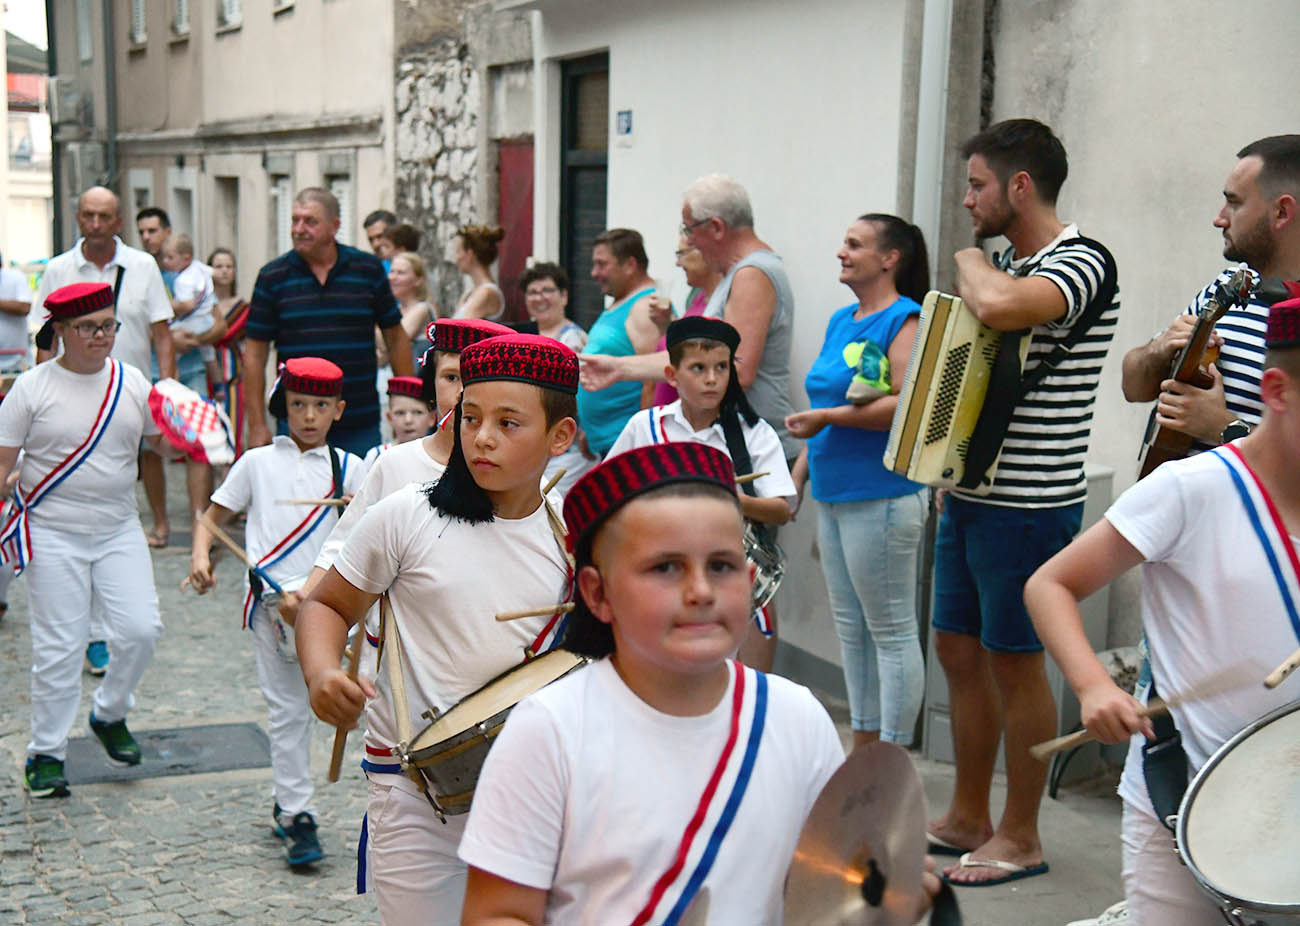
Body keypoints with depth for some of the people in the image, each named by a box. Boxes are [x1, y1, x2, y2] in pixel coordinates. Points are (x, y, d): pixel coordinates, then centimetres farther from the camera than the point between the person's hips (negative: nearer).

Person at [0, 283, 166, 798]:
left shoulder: (131, 382, 4)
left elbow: (160, 441, 14)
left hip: (119, 529, 3)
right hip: (52, 534, -3)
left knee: (141, 629, -6)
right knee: (59, 647, -1)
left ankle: (109, 715, 22)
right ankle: (46, 753, 16)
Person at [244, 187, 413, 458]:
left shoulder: (368, 269, 3)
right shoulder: (272, 277, 2)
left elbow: (396, 338, 10)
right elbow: (255, 353, 4)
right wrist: (257, 425, -1)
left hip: (361, 425, 0)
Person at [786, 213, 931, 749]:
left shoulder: (905, 320, -10)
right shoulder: (841, 321, 17)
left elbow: (909, 404, -22)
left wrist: (828, 417, -18)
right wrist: (797, 480, 21)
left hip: (882, 498, -9)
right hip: (834, 497, 9)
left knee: (891, 631, -1)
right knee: (850, 628, 14)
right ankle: (863, 751, 25)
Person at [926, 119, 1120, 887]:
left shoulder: (1082, 264, -15)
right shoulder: (1007, 265, 13)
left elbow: (1002, 308, -36)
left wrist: (970, 262, -14)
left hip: (1028, 506, -9)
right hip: (971, 494, 9)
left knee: (1015, 665, 1)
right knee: (959, 652, 14)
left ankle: (1021, 837, 16)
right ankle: (967, 817, 28)